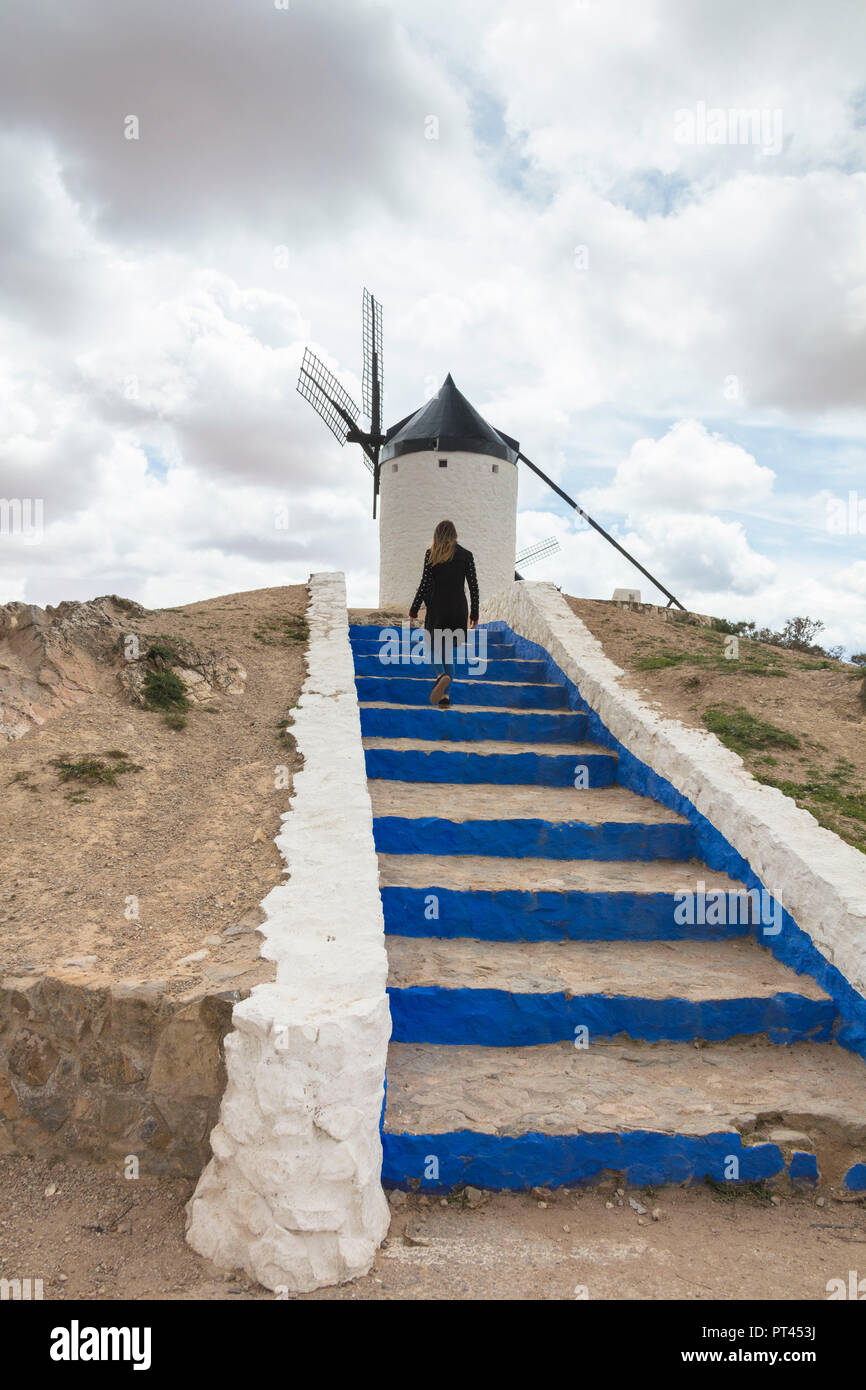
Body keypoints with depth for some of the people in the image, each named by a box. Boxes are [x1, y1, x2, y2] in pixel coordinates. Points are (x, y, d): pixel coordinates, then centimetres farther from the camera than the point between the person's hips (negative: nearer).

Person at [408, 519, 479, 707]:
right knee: (449, 649, 12)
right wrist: (474, 613, 11)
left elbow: (425, 584, -6)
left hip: (437, 608, -2)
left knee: (436, 646, 8)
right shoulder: (466, 555, 3)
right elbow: (473, 586, 2)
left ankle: (444, 676, -25)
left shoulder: (431, 554, -3)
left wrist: (414, 610, 1)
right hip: (459, 610, 2)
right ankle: (444, 694, 3)